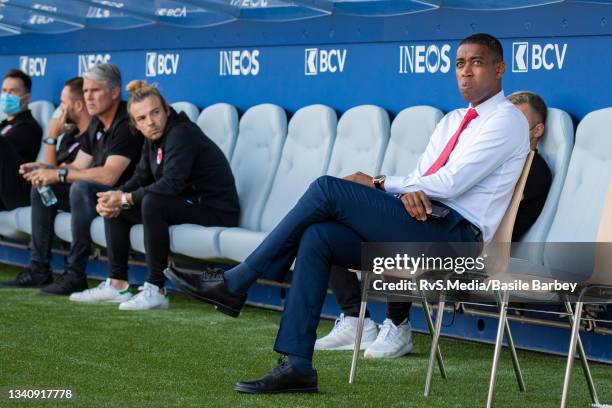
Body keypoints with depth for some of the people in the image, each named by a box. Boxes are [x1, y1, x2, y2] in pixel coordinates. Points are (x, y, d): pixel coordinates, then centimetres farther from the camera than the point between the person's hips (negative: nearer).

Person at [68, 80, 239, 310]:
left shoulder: (181, 134, -21)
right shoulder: (153, 138, 8)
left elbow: (171, 185, -30)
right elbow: (142, 177, 10)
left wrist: (125, 199, -21)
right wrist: (115, 199, -10)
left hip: (216, 211, -10)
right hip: (186, 204, 10)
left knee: (152, 202, -35)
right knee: (114, 208, 8)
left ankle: (156, 290, -29)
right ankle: (117, 285, 8)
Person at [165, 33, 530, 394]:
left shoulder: (507, 119, -2)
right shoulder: (452, 121, 24)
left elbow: (450, 183, -13)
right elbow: (420, 177, 14)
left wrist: (380, 184, -4)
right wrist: (408, 193, -12)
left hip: (456, 235, -8)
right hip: (422, 230, 8)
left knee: (328, 189, -18)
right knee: (317, 236, -15)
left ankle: (234, 284, -11)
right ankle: (297, 366, -18)